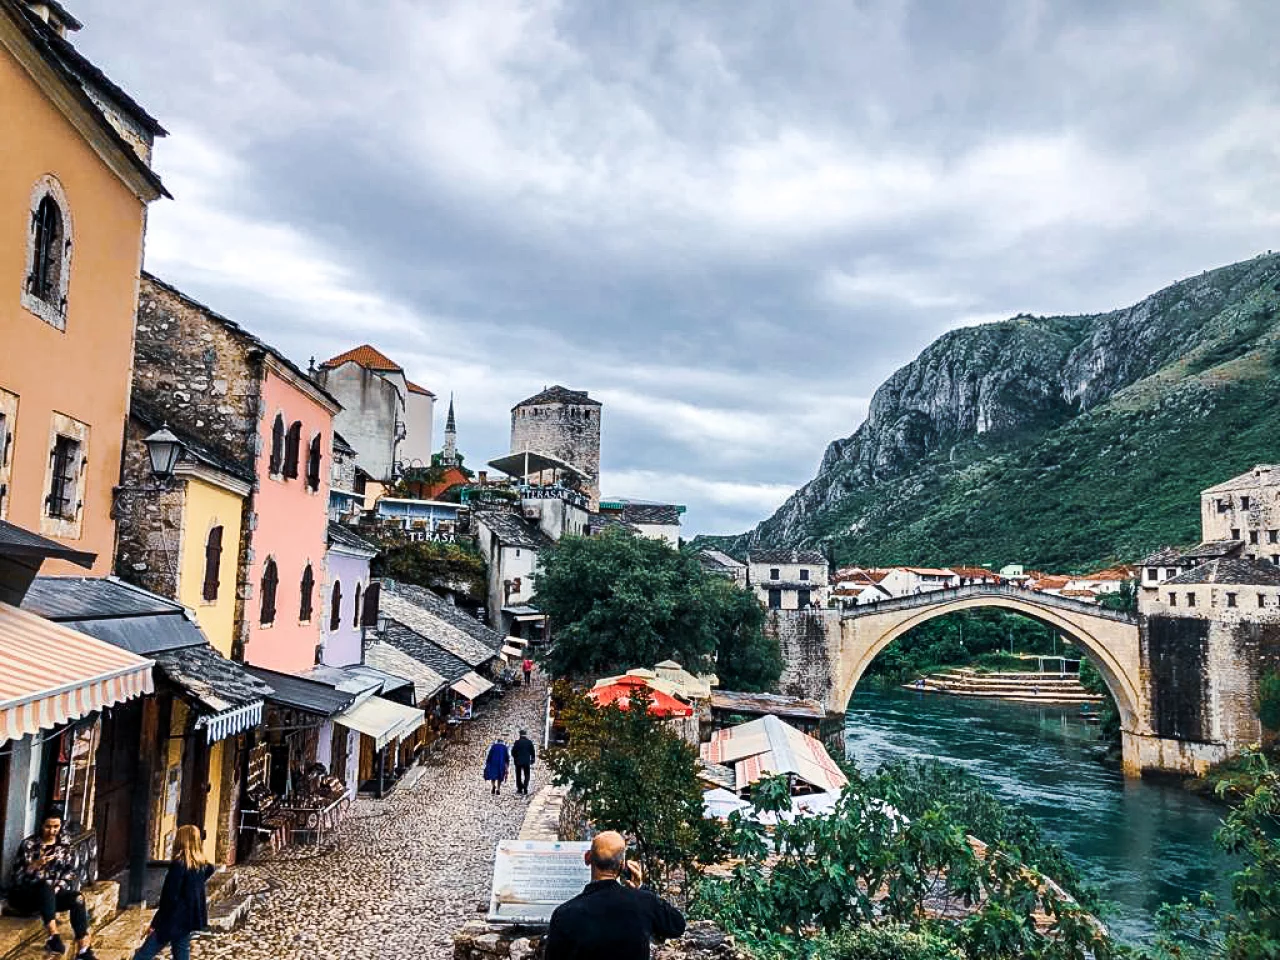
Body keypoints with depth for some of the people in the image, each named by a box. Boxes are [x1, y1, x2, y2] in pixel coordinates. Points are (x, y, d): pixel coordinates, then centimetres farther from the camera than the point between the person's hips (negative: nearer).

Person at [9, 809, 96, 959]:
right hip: (25, 895, -3)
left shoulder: (64, 845, 7)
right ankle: (53, 937, -40)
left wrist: (57, 888, -13)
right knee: (46, 886, -37)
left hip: (51, 894, 4)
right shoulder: (29, 844, -6)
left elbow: (70, 871, 4)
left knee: (77, 898, -27)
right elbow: (18, 876, -11)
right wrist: (36, 864, -29)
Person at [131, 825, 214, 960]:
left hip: (174, 920, -7)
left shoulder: (179, 864, -17)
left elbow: (170, 897, -18)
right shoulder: (201, 865, 4)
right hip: (190, 919, 7)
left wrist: (155, 923, -12)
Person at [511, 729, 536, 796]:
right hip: (527, 762, 1)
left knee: (518, 775, 11)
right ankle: (525, 789, -9)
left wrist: (515, 758, 13)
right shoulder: (529, 742, -2)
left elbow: (513, 752, -5)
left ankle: (519, 789, 11)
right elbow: (532, 752, 2)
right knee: (526, 775, 5)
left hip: (518, 761, -1)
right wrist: (532, 760, 14)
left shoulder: (517, 742, -7)